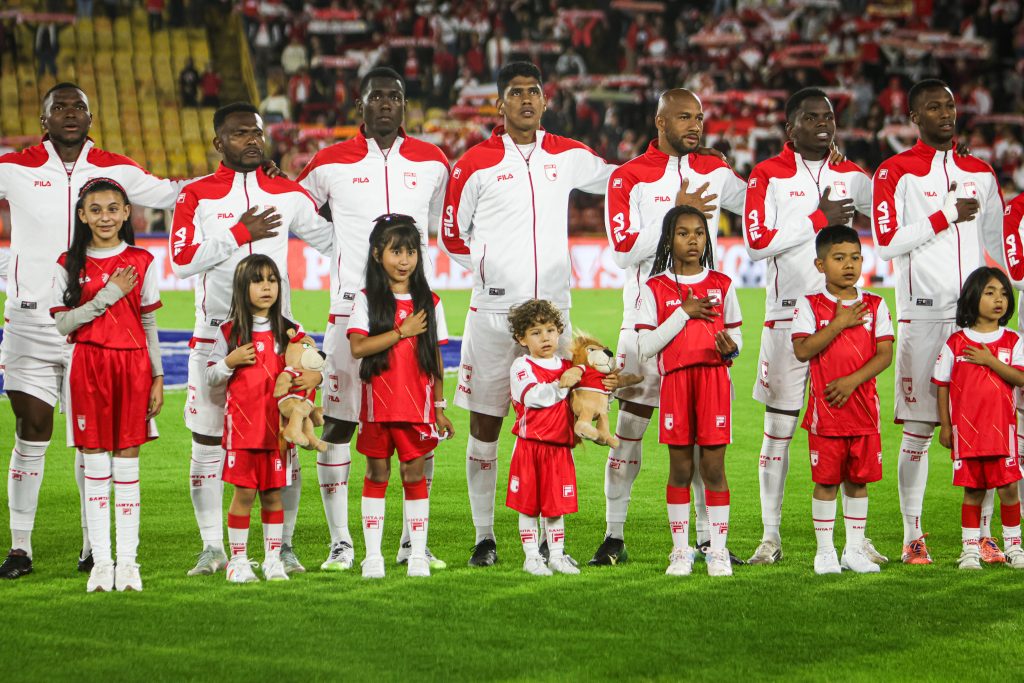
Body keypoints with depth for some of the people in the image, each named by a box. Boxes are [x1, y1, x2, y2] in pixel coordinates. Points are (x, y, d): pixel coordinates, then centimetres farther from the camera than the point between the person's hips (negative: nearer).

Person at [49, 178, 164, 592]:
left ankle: (128, 561, 5)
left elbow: (149, 325, 9)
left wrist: (157, 377, 5)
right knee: (95, 466, 1)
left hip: (132, 365, 1)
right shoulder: (69, 265, 3)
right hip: (88, 367, 0)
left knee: (127, 463, 2)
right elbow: (63, 323, -4)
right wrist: (109, 295, -10)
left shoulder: (141, 263, 6)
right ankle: (101, 561, 6)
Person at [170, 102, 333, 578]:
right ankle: (212, 548, 11)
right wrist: (239, 234, -13)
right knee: (208, 443, 2)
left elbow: (331, 240, 15)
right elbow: (183, 259, -10)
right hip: (214, 336, -1)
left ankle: (284, 546, 7)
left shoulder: (288, 194, 8)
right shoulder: (196, 195, 2)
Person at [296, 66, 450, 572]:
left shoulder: (432, 163, 10)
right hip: (351, 306, -2)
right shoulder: (331, 163, 3)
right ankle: (340, 543, 4)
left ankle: (414, 541, 10)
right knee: (338, 422, -3)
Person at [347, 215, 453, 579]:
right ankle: (372, 555, 9)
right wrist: (403, 331, -12)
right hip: (378, 403, -1)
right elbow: (357, 347, -13)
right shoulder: (367, 299, 0)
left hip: (418, 403, 1)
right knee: (377, 473, 3)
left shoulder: (429, 302, 7)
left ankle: (418, 554, 7)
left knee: (414, 472, 1)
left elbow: (436, 358, 9)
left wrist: (439, 407, 8)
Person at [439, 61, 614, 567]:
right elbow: (452, 235, 9)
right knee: (485, 425, 2)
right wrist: (491, 270, 5)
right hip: (493, 312, -2)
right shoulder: (477, 163, 1)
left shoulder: (567, 156, 9)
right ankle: (484, 537, 11)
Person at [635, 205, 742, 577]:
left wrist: (730, 348, -12)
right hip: (675, 381, -1)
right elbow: (646, 346, -4)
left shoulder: (722, 285, 9)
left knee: (714, 466, 0)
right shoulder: (655, 288, 3)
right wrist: (684, 313, -9)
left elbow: (735, 337, 12)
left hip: (714, 378, 1)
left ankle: (718, 550, 6)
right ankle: (681, 550, 11)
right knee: (680, 468, 3)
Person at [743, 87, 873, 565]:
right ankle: (770, 537, 8)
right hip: (787, 314, -3)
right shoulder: (768, 176, 0)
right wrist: (818, 219, -9)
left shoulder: (851, 176, 11)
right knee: (778, 427, 1)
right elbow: (757, 242, -10)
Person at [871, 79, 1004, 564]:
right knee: (918, 428, -2)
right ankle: (912, 537, 4)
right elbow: (886, 243, -10)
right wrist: (946, 217, -11)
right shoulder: (896, 172, 0)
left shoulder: (980, 172, 15)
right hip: (923, 314, -4)